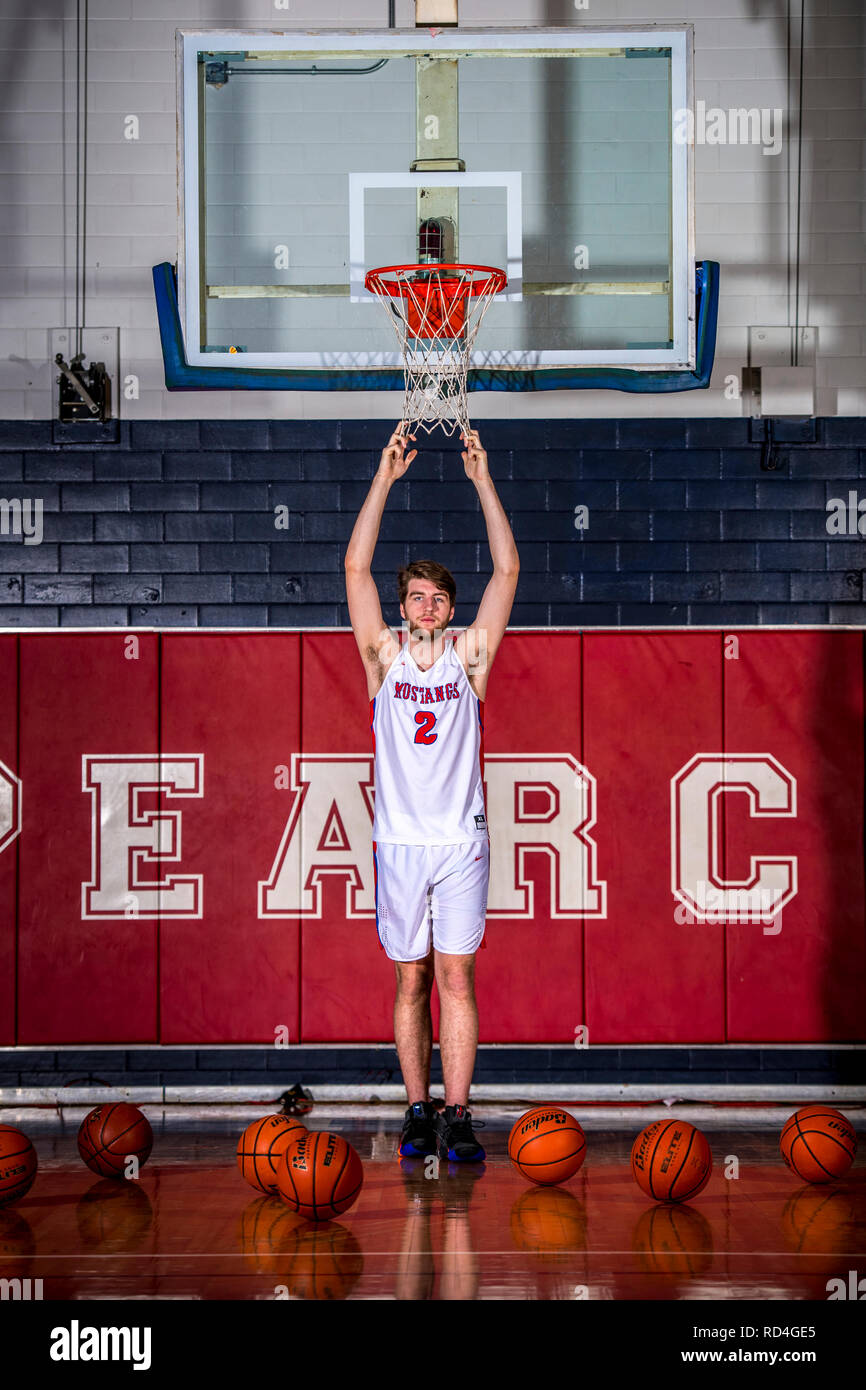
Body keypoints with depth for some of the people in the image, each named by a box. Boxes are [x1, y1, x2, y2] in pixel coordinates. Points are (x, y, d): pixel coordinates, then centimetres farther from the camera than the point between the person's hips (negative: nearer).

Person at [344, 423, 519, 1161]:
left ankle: (457, 1116, -3)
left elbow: (508, 569, -2)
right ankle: (418, 1110, 14)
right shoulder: (385, 657, 5)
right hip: (400, 841, 1)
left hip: (461, 839, -1)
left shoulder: (470, 655, 5)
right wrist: (386, 476, -8)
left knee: (456, 976, -4)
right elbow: (356, 567, -3)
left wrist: (483, 479, -6)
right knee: (411, 981, 7)